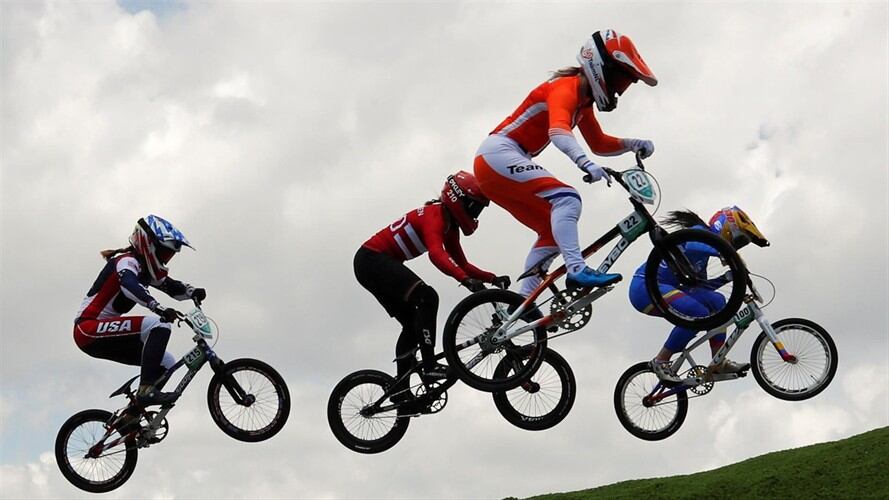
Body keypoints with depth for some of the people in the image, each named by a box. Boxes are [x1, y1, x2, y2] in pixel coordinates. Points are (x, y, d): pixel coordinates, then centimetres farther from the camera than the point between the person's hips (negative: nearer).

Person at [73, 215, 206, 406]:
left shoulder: (146, 269, 16)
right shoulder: (127, 261, -13)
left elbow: (172, 287, 14)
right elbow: (129, 285, -34)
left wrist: (194, 292, -9)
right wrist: (159, 308, -49)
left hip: (102, 334, 10)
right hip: (89, 329, -10)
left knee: (166, 362, 6)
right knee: (159, 325, -25)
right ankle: (147, 389, -32)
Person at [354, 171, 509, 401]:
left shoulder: (450, 227, 12)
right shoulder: (435, 214, -18)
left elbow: (462, 264, 13)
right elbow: (436, 253, -36)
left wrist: (493, 278, -1)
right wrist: (466, 280, -48)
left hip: (371, 264, 11)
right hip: (372, 259, -11)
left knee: (413, 325, 9)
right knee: (427, 297, -24)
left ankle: (400, 389, 10)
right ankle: (429, 366, -27)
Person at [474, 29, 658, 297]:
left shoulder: (583, 101, 17)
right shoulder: (566, 88, -14)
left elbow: (600, 144, 24)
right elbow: (558, 131, -33)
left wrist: (633, 144, 6)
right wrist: (586, 165, -49)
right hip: (498, 154, -10)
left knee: (553, 230, 9)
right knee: (567, 198, -24)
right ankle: (577, 269, -33)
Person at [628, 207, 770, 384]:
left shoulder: (706, 244, 19)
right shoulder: (698, 231, -9)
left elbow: (699, 287, 18)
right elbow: (691, 246, -35)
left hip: (662, 287, 10)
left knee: (715, 301, 0)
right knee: (698, 313, -25)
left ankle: (718, 363, -1)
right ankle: (661, 361, -15)